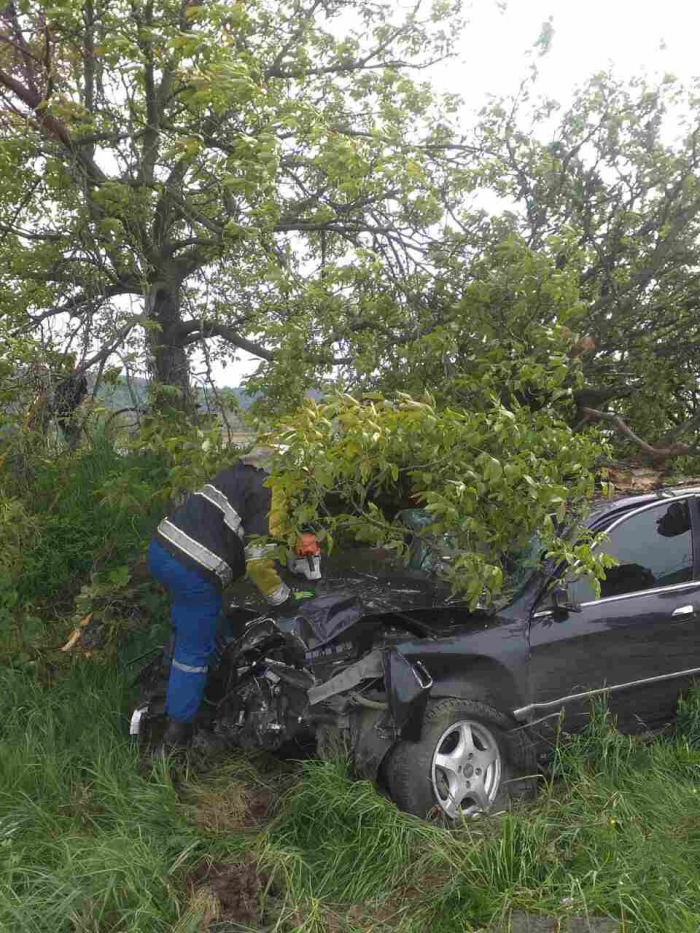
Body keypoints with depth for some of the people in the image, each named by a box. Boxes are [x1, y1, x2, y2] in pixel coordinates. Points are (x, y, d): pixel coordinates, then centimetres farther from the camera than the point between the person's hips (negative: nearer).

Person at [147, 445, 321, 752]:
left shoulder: (242, 471, 18)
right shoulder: (273, 494, -8)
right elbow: (258, 561, -15)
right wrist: (285, 600, 0)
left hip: (161, 546, 9)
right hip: (194, 571, -9)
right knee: (194, 654, 7)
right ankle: (176, 736, 16)